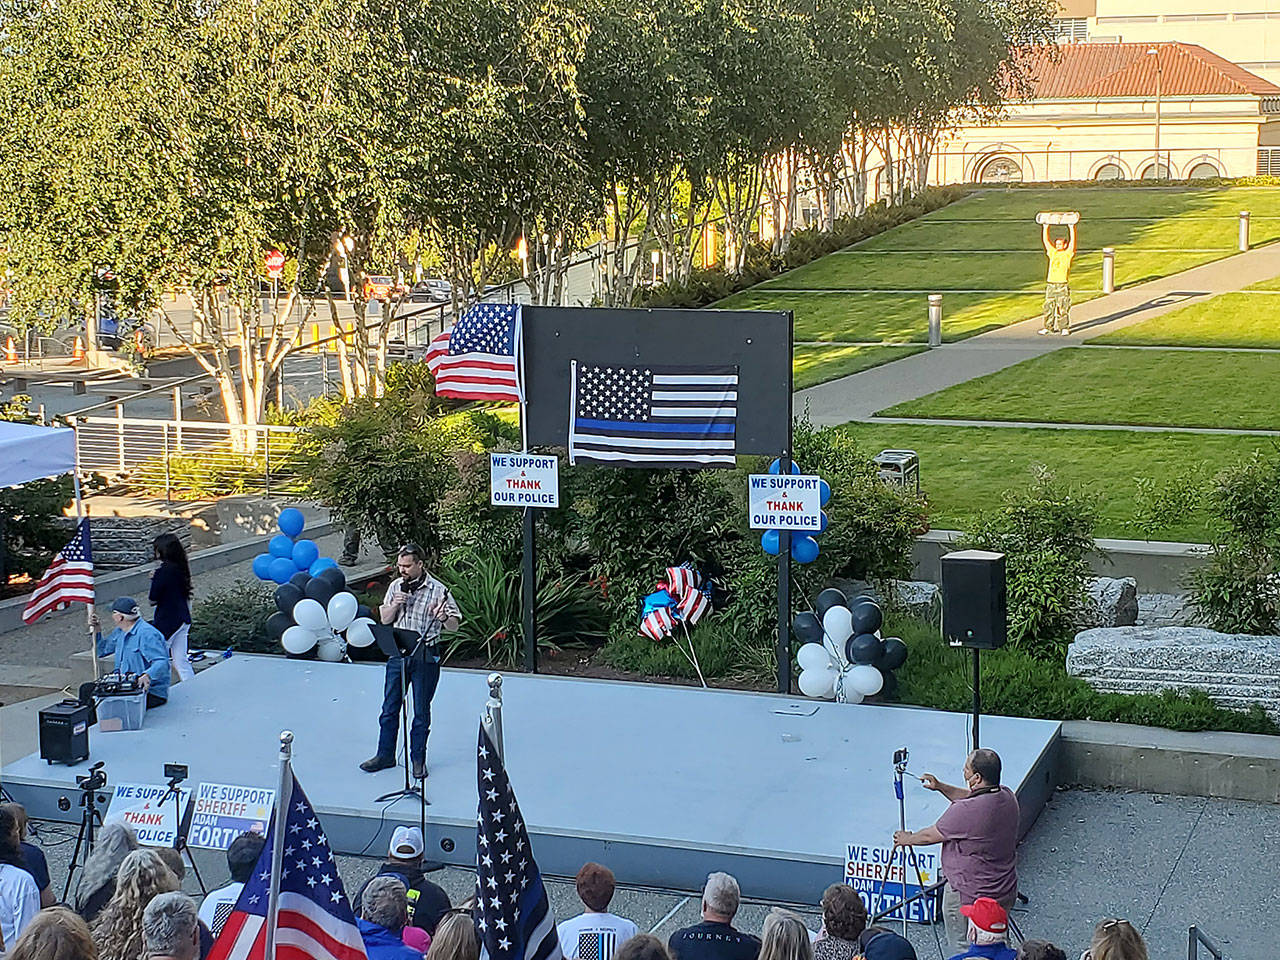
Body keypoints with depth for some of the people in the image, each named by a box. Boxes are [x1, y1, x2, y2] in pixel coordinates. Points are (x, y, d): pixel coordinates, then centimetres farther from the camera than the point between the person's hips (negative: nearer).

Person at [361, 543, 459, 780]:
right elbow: (384, 619, 11)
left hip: (425, 656, -4)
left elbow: (454, 626, -7)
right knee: (390, 707, 10)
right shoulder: (396, 586, 6)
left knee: (421, 711, 5)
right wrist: (395, 604, -9)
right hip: (397, 653, 4)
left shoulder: (438, 590, -8)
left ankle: (418, 759, 18)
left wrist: (443, 618, -30)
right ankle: (385, 755, 23)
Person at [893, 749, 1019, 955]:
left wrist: (907, 839, 8)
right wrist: (941, 787, 9)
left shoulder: (966, 812, -28)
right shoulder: (1008, 797, -4)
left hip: (969, 898, -8)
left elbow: (931, 836, -11)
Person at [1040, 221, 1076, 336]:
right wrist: (1046, 227, 10)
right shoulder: (1052, 253, 13)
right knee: (1048, 307, 6)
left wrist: (1072, 228, -11)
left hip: (1062, 285, -5)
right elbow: (1045, 240, 14)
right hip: (1050, 284, 5)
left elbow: (1072, 242, -8)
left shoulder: (1068, 254, 2)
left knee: (1063, 308, -2)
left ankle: (1064, 328, 2)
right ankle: (1048, 327, 14)